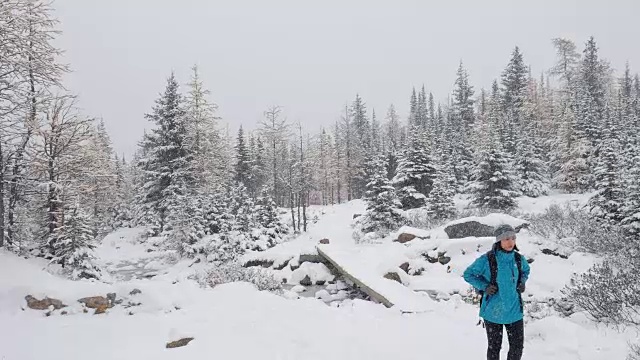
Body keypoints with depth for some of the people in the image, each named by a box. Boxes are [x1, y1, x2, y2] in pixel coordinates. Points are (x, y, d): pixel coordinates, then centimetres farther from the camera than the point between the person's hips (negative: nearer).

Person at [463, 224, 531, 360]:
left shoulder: (519, 259, -3)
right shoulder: (487, 259, -17)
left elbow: (526, 271, 21)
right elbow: (468, 274, -6)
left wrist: (522, 282, 2)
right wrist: (484, 286, -16)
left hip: (514, 310, 4)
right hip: (493, 311, -3)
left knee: (518, 346, 11)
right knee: (494, 347, 12)